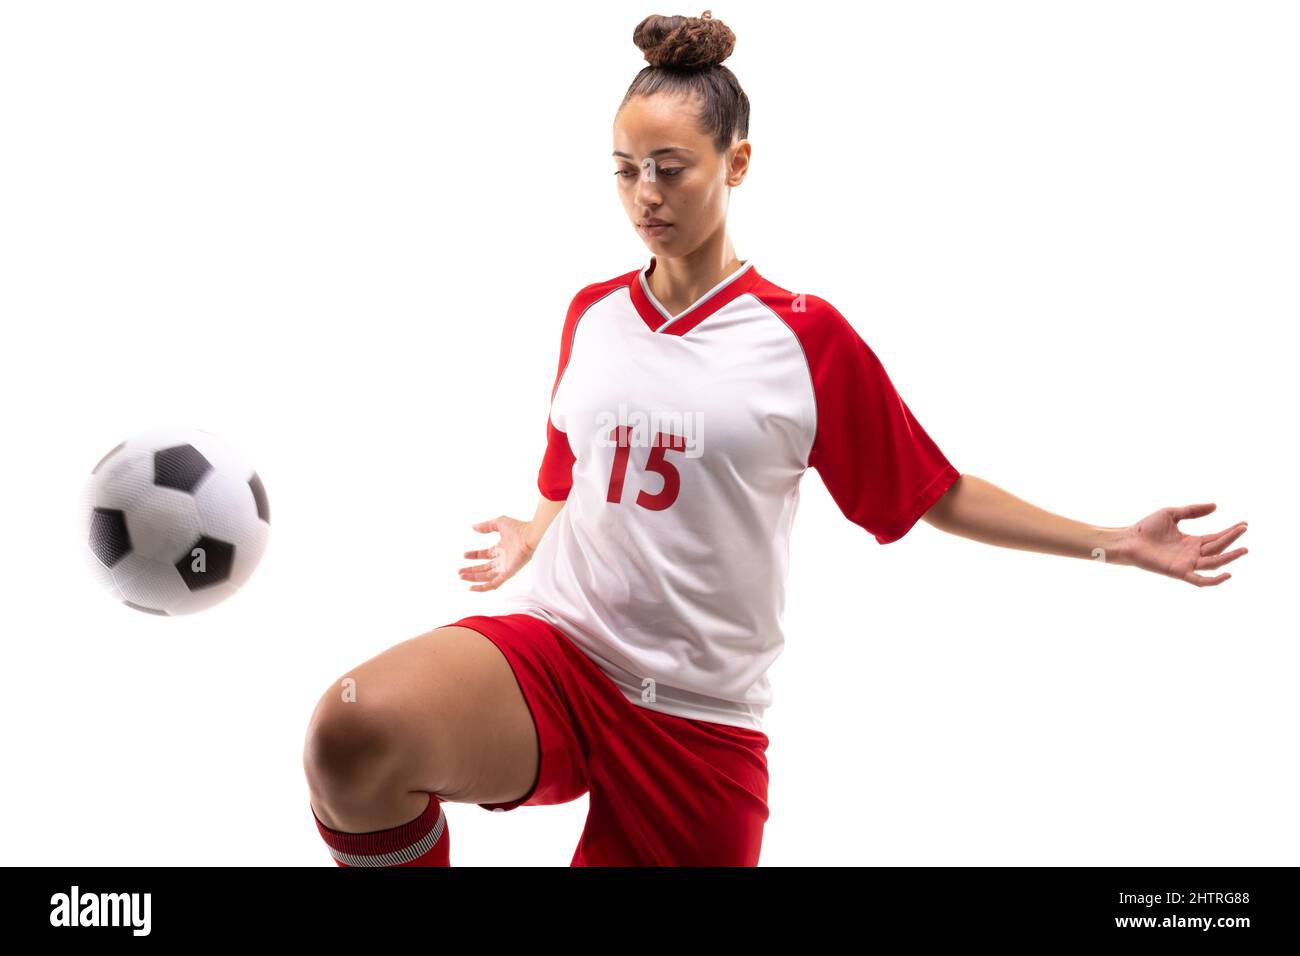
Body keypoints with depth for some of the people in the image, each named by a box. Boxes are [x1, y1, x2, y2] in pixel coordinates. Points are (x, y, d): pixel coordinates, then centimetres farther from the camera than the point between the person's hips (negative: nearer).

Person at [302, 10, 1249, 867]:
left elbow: (937, 493, 6)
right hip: (556, 651, 2)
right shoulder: (591, 315, 9)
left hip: (701, 717, -1)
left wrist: (1113, 542, 4)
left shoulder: (806, 335, -1)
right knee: (353, 732, -30)